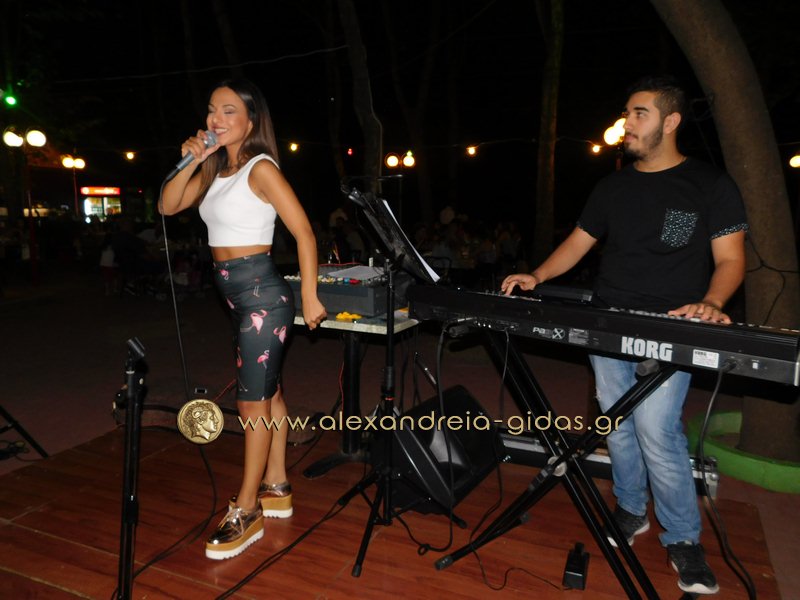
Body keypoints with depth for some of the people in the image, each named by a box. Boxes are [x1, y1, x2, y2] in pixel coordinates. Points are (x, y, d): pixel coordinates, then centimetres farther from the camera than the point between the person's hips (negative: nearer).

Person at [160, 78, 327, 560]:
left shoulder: (261, 168, -12)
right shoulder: (215, 169, 12)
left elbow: (304, 232, -16)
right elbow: (168, 206, 8)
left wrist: (309, 297, -18)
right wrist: (190, 163, -6)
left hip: (262, 294, -8)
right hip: (240, 297, 8)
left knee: (253, 402, -1)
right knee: (268, 393, 15)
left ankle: (246, 512, 11)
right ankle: (277, 488, 28)